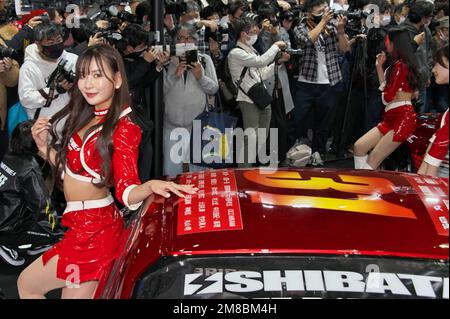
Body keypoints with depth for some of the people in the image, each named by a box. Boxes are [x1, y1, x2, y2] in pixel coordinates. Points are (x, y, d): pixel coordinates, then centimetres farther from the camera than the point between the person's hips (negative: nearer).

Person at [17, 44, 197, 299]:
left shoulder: (123, 128, -17)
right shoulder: (85, 118, 9)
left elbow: (127, 191, -22)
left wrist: (151, 186, -43)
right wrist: (45, 146, 0)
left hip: (93, 231, -7)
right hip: (82, 227, 8)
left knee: (26, 286, 9)